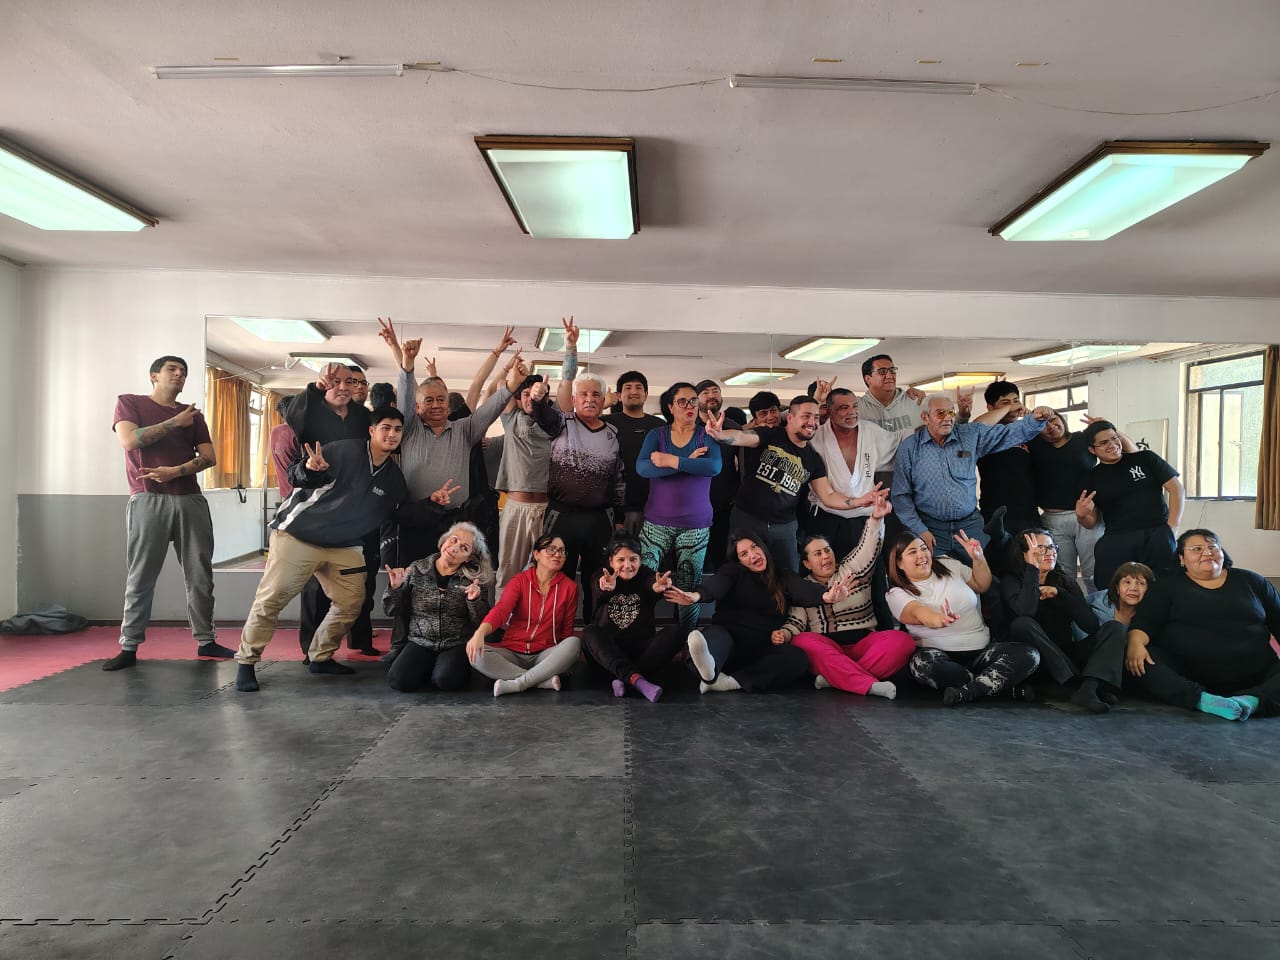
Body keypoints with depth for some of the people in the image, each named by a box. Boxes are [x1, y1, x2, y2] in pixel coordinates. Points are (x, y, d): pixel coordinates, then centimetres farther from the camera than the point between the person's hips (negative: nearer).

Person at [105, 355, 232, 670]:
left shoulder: (193, 414, 17)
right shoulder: (129, 402, 9)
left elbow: (209, 457, 7)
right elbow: (129, 441, -9)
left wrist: (175, 471, -10)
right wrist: (175, 422, -5)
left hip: (191, 500, 4)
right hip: (148, 500, -3)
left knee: (200, 576, 3)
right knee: (141, 578, -2)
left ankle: (205, 641, 10)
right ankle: (129, 647, 6)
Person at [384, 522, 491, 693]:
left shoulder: (473, 579, 0)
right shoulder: (417, 570, 3)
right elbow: (392, 612, 6)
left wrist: (474, 601, -21)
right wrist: (395, 588, -11)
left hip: (458, 645, -2)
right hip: (421, 643, 2)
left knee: (446, 680, -29)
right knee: (398, 680, -22)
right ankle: (429, 668, 8)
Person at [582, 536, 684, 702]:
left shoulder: (646, 575, 1)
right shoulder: (602, 578, 1)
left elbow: (652, 584, -25)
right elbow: (598, 591, -25)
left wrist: (657, 587, -51)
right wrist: (606, 587, -51)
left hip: (641, 650, 0)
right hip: (608, 652, 0)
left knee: (673, 634, -23)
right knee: (589, 632, -28)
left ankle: (624, 679, -33)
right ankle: (636, 679, -43)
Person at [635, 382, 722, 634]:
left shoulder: (707, 434, 5)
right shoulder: (656, 434, 6)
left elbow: (714, 466, -15)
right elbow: (642, 468, -12)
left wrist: (672, 461, -18)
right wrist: (688, 463, -15)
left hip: (696, 525, 0)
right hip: (657, 522, 1)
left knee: (690, 590, -1)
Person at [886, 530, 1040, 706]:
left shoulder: (948, 565, 12)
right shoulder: (898, 594, -3)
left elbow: (982, 585, 25)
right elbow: (917, 612, -25)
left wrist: (978, 559, 6)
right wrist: (937, 619, -49)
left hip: (981, 651, 4)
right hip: (941, 655, -4)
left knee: (1029, 655, -19)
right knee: (923, 663, -39)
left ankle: (967, 692, -32)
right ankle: (1002, 684, -26)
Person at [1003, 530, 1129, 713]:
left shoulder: (1065, 580, 9)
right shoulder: (1011, 581, -2)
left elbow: (1092, 625, -3)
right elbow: (1025, 612, -27)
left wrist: (1059, 594, -11)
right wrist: (1032, 568, -20)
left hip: (1067, 655, 5)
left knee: (1116, 627, -11)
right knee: (1022, 624, -32)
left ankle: (1088, 687, -36)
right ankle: (1078, 683, -33)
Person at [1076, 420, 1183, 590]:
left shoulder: (1145, 458, 10)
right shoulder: (1092, 478, 14)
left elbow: (1175, 487, 8)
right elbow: (1092, 522, 15)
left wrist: (1172, 527, -2)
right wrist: (1081, 516, -9)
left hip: (1157, 531, -1)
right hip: (1117, 537, 1)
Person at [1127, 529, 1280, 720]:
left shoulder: (1251, 582, 17)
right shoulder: (1169, 585, 10)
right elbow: (1145, 620, -1)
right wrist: (1136, 642, -25)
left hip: (1253, 679, 2)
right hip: (1186, 676, -2)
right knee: (1140, 663, -30)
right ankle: (1202, 700, -41)